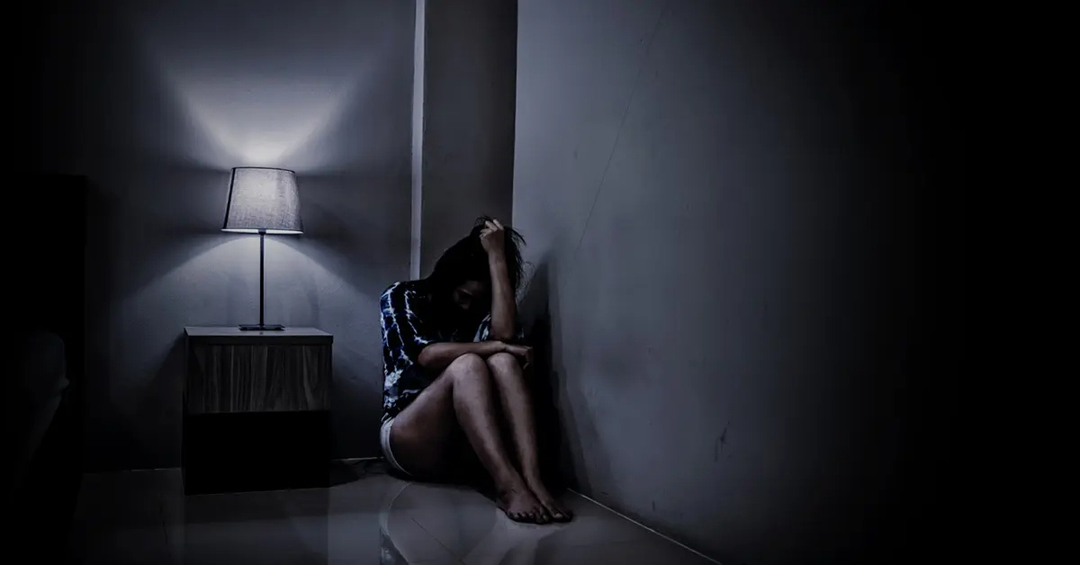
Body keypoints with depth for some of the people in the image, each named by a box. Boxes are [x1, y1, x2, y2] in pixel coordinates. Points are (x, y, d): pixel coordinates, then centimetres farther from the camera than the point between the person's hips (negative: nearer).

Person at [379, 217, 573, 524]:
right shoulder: (401, 297, 1)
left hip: (462, 442, 4)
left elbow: (505, 333, -16)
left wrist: (497, 256, -12)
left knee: (503, 363, -25)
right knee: (467, 365, -31)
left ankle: (532, 480, -44)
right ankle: (508, 484, -49)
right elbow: (424, 355, -18)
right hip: (408, 440, -3)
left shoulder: (480, 311, 10)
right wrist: (495, 347, -17)